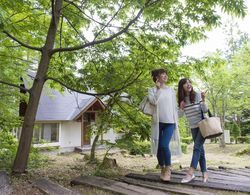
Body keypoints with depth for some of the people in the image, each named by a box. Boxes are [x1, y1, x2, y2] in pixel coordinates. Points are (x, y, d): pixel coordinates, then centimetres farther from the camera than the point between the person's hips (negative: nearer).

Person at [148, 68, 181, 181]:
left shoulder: (171, 90, 10)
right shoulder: (152, 90, 6)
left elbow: (174, 107, 10)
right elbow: (154, 101, -13)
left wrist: (176, 122, 5)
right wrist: (158, 88, -7)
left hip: (169, 122, 0)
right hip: (157, 122, 1)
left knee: (164, 145, -16)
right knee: (158, 147, 5)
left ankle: (168, 169, 3)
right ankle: (163, 169, 23)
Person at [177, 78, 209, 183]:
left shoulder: (198, 95, -10)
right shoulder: (182, 99, 1)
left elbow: (205, 110, -10)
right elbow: (180, 115, 5)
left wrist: (203, 100, -26)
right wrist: (181, 108, -15)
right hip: (193, 127, 4)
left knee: (197, 147, -14)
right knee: (200, 149, 6)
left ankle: (191, 172, -17)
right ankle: (204, 173, 12)